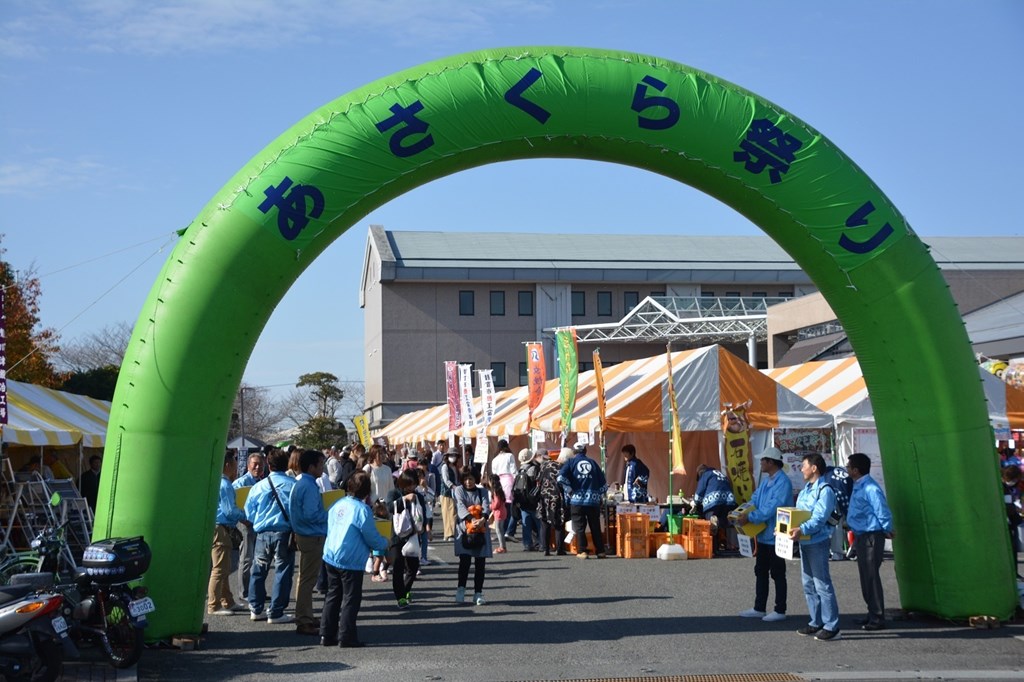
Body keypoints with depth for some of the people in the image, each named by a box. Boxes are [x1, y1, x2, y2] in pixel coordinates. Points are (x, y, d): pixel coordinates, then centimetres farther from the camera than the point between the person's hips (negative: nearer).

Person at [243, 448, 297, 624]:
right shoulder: (294, 485, -7)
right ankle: (276, 613, 5)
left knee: (259, 571, 16)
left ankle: (256, 609, 23)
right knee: (283, 572, 4)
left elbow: (249, 512, 5)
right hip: (284, 533, -3)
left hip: (263, 532, 3)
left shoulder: (259, 486, 1)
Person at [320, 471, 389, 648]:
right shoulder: (362, 510, -17)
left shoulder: (338, 504, 3)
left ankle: (326, 635, 19)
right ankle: (346, 637, 6)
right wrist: (385, 543, 9)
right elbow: (372, 538, -13)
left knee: (333, 596, 16)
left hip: (331, 558, 7)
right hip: (351, 561, -7)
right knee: (351, 599, 4)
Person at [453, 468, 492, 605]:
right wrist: (472, 520, -28)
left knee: (480, 562, 1)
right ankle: (461, 589, 1)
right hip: (464, 529, -2)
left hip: (481, 531, 2)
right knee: (465, 559, -12)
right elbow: (461, 506, -11)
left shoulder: (482, 492, 12)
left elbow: (486, 506, -4)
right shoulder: (459, 491, 5)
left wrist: (483, 519, -26)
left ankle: (478, 593, 7)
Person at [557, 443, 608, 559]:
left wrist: (569, 491, -2)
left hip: (577, 500, -2)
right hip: (593, 501, 2)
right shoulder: (593, 463, 12)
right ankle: (600, 551, 10)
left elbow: (561, 477, -12)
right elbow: (603, 482, 11)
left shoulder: (571, 462, 4)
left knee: (579, 527, 4)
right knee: (595, 527, 10)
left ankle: (582, 551, -1)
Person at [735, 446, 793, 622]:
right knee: (760, 572, 15)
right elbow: (755, 500, 12)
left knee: (777, 574, 2)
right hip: (763, 534, 9)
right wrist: (741, 513, -6)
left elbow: (772, 508, -26)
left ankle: (780, 611, 13)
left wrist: (750, 517, -24)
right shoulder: (765, 480, 10)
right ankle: (759, 608, 24)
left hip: (775, 535, -9)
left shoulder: (783, 482, -20)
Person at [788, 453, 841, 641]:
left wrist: (802, 530, -35)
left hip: (817, 541, -10)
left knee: (822, 584, -7)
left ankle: (832, 627, -3)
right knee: (808, 584, 14)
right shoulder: (806, 489, 16)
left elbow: (819, 519, -23)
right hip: (805, 542, 10)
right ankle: (816, 622, 22)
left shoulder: (825, 490, -13)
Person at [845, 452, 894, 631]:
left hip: (871, 538, -10)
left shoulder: (870, 489, -21)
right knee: (865, 577, 15)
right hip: (861, 537, 10)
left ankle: (877, 619, 2)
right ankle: (872, 613, 26)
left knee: (871, 577, -5)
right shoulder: (858, 486, 9)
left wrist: (887, 532, -7)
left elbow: (884, 514, -19)